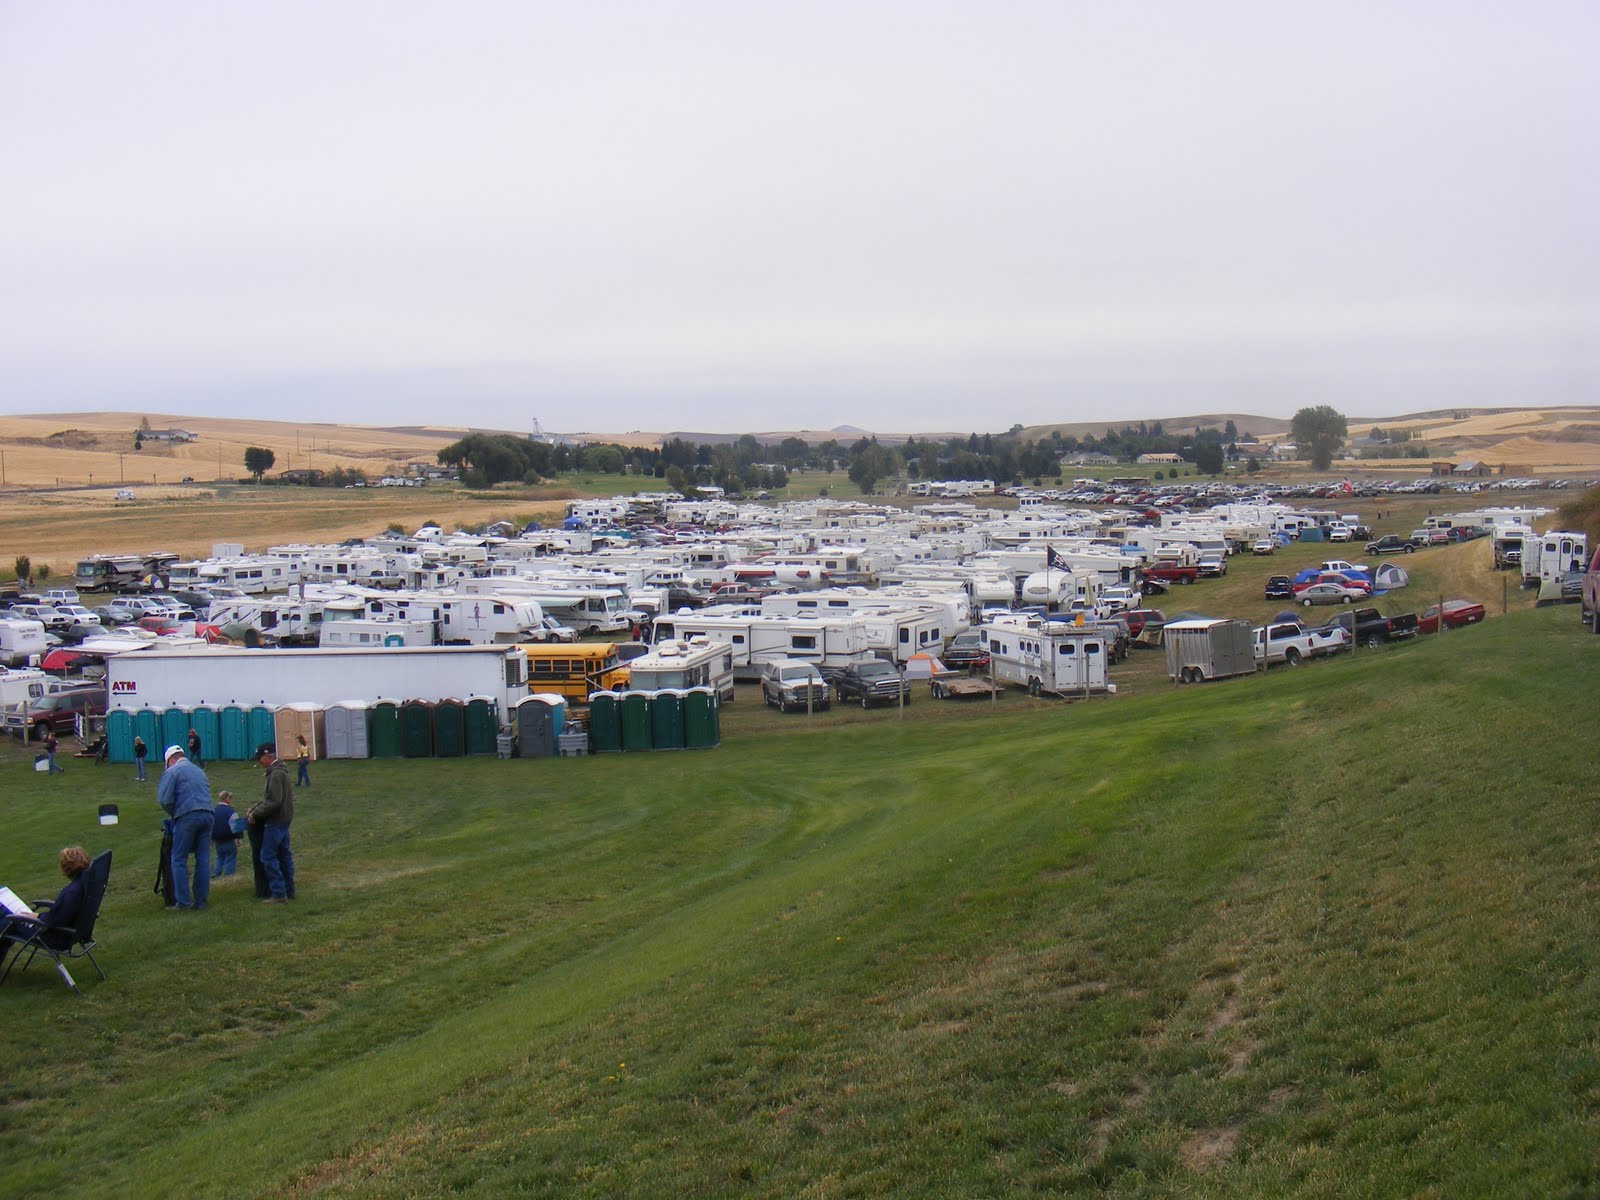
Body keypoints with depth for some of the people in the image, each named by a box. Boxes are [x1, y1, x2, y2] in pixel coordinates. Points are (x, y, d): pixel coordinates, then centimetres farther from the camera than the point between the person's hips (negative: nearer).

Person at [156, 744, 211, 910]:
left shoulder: (172, 771, 3)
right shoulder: (199, 771, 25)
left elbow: (164, 799, -6)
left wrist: (173, 814, 11)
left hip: (187, 816, -6)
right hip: (207, 814, 6)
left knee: (179, 860, 2)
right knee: (203, 860, 7)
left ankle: (183, 901, -3)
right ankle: (200, 901, 8)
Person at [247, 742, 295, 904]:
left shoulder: (276, 774, -18)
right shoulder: (280, 771, 14)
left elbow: (273, 802, -23)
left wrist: (255, 814, -14)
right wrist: (254, 808, 11)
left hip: (276, 822, -10)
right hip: (284, 820, 10)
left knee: (268, 857, -6)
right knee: (284, 855, 13)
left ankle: (278, 893, -6)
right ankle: (289, 891, 18)